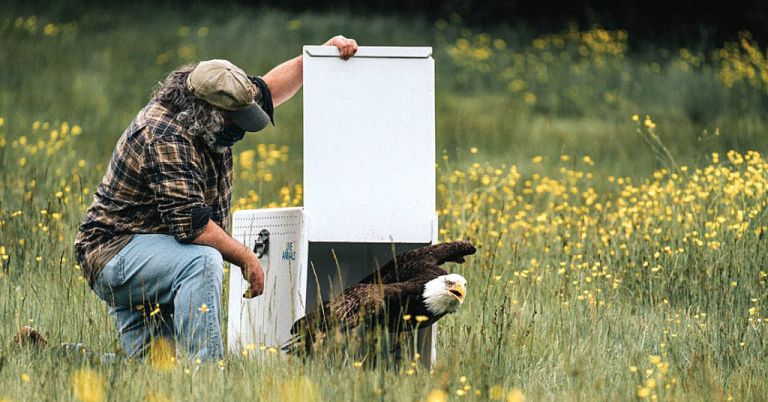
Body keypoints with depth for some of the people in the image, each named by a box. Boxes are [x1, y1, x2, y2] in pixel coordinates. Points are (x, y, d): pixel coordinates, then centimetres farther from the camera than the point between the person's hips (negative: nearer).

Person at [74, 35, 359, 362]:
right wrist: (245, 258, -20)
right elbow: (190, 225, -31)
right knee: (203, 261, -35)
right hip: (115, 252, -10)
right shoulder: (165, 138, -26)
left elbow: (267, 89, 18)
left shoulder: (208, 121, 2)